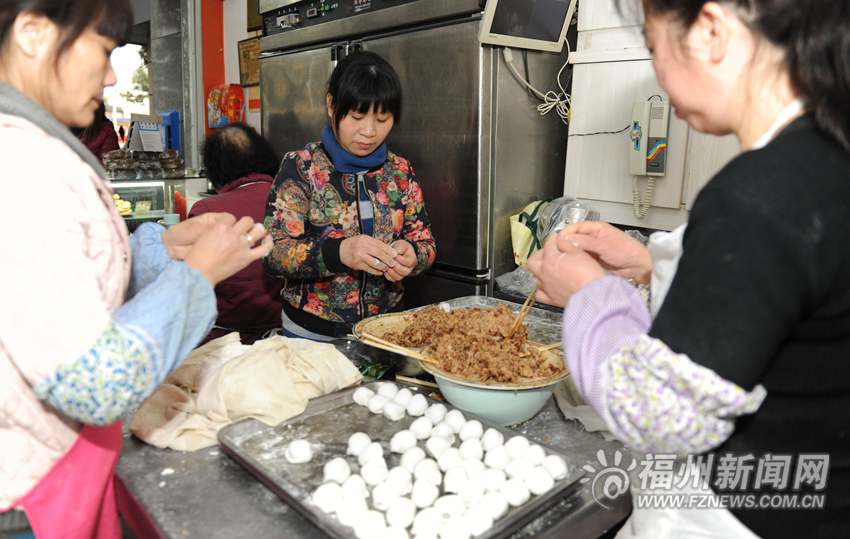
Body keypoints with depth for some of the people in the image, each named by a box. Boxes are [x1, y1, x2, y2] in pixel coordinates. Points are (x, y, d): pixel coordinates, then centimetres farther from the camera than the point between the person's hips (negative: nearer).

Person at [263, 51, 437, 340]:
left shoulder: (400, 171, 1)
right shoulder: (301, 167, -10)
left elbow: (426, 243, 2)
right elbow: (273, 252, -17)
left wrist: (410, 255, -21)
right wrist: (338, 251, -34)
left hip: (384, 328, 3)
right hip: (312, 333, -3)